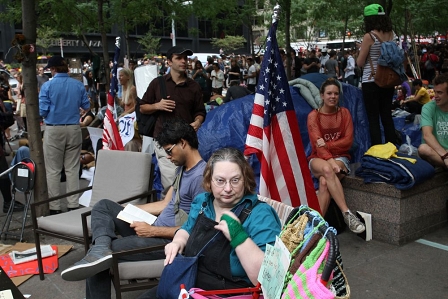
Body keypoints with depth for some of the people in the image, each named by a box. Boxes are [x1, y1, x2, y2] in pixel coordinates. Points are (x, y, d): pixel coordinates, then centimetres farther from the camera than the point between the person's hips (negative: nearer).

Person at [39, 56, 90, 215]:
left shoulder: (47, 86, -8)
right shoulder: (78, 85, 0)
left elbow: (42, 111, -10)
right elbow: (86, 106, 9)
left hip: (54, 130, -3)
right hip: (73, 129, 3)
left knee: (53, 170, 6)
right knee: (72, 169, 9)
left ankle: (54, 207, 10)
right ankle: (73, 205, 12)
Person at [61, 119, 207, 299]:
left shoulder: (200, 177, -21)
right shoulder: (183, 168, 11)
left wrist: (152, 231, -20)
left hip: (169, 241, -11)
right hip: (156, 227, 11)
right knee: (104, 206, 1)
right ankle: (101, 248, -22)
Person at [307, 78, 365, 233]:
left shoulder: (344, 113, 7)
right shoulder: (313, 115, 1)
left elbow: (348, 141, -2)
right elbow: (317, 144, -11)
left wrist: (327, 144, -17)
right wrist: (330, 161, -27)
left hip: (341, 157, 1)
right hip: (318, 159, -1)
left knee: (324, 181, -33)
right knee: (327, 169, -38)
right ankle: (347, 214, -39)